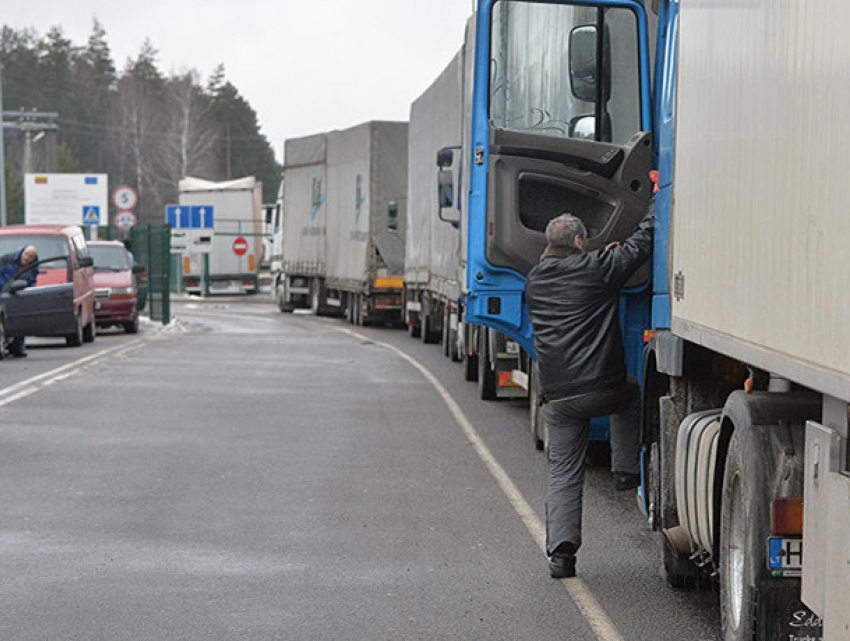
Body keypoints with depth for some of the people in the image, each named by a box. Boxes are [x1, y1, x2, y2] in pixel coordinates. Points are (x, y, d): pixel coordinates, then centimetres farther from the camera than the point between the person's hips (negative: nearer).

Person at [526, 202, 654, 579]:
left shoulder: (535, 280, 12)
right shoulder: (597, 269, -4)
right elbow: (641, 244, 5)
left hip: (557, 396, 3)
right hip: (601, 388, -3)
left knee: (563, 473, 8)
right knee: (631, 394, 32)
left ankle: (560, 550, -2)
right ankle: (626, 471, 26)